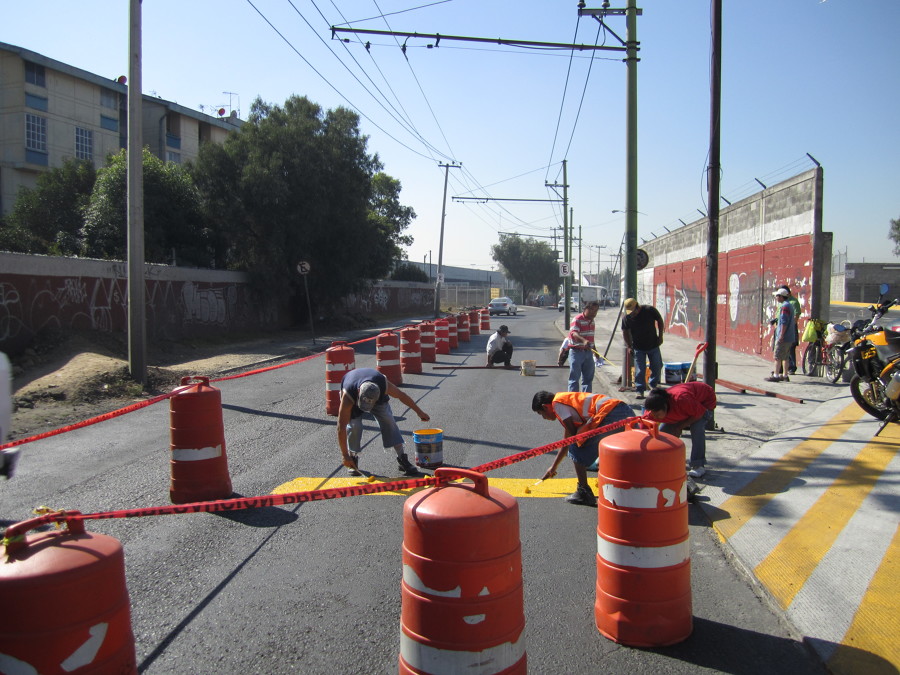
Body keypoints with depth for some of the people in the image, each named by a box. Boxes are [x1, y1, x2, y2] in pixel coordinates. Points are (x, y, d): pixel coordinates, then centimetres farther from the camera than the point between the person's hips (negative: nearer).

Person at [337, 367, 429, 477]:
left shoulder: (383, 385, -39)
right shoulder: (348, 396, -43)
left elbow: (401, 395, -17)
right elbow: (341, 427, -40)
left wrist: (419, 412, -6)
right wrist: (345, 456, -39)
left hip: (378, 397, 2)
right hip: (353, 396, -2)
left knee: (388, 420, -12)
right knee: (354, 425, -22)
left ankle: (402, 460, -4)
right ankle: (353, 458, 0)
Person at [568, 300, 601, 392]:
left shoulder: (592, 321, 13)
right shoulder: (577, 320, -13)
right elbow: (574, 333, -31)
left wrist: (594, 350, 27)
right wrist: (584, 340, -48)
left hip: (588, 352, 8)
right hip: (577, 352, -8)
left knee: (588, 377, 11)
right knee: (574, 377, -2)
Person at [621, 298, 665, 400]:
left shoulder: (650, 310, -16)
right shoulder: (627, 318, -14)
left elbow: (660, 321, 1)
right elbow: (625, 332, 1)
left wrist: (660, 337, -1)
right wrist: (630, 346, -5)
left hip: (653, 345, 1)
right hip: (639, 348, -1)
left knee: (657, 367, 12)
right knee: (640, 371, -4)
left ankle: (653, 385, 34)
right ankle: (640, 390, 7)